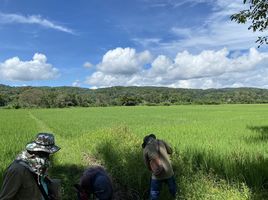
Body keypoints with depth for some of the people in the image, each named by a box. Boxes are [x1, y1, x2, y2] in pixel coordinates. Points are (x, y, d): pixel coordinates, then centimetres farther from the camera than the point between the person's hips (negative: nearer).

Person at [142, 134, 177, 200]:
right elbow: (170, 151, 15)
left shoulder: (146, 149, -1)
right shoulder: (161, 142, 1)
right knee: (174, 192, 24)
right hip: (168, 173, 2)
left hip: (157, 176, -1)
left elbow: (147, 165, 5)